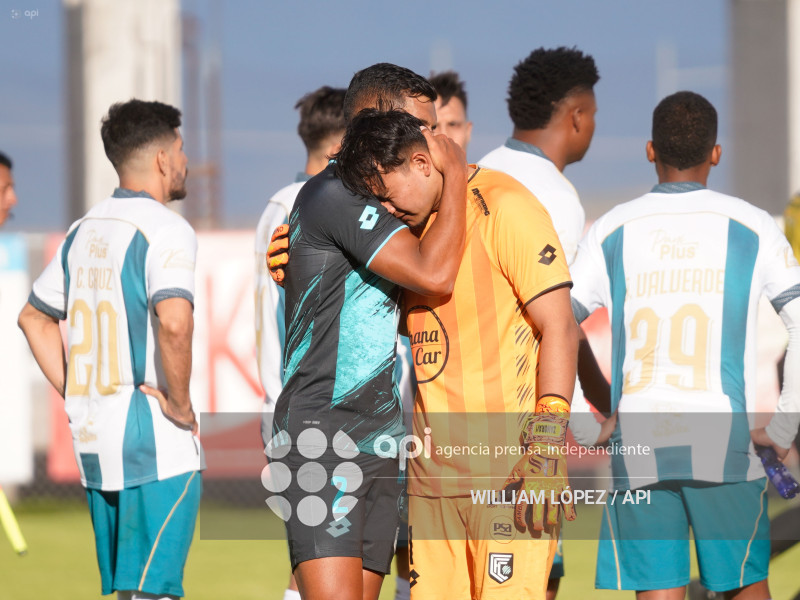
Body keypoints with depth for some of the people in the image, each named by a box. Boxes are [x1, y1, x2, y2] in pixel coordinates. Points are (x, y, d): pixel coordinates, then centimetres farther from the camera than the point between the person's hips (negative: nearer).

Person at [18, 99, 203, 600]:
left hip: (95, 442, 8)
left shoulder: (86, 231, 14)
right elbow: (174, 323, -27)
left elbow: (34, 318, 24)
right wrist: (180, 405, -14)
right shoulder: (165, 229, -11)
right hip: (158, 445, -8)